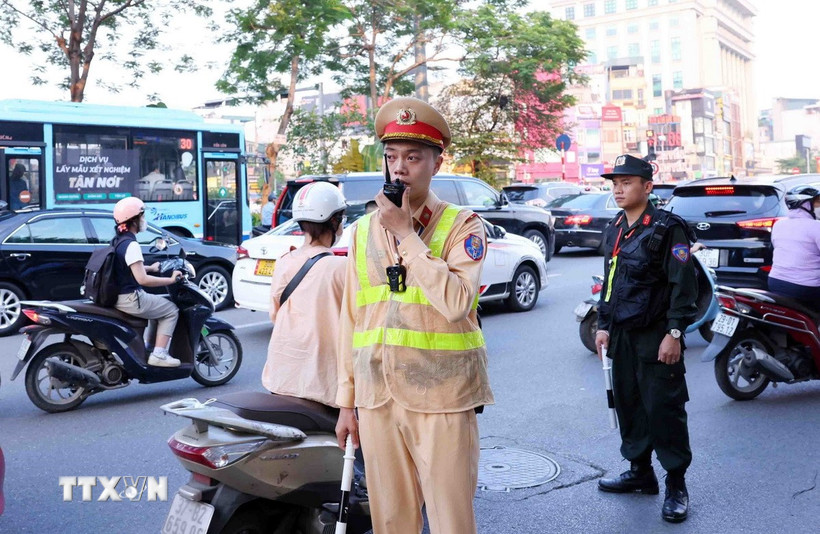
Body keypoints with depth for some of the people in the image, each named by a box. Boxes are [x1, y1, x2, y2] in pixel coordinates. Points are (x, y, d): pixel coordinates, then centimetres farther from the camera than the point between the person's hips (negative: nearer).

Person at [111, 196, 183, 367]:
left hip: (118, 296, 10)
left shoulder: (119, 241, 11)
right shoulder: (131, 245, -21)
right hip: (130, 299, -10)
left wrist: (150, 268, 33)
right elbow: (142, 279, -26)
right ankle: (159, 355, -5)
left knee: (160, 306, 26)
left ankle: (150, 347, 25)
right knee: (171, 310, 1)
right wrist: (171, 280, -19)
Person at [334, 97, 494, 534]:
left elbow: (456, 302, -20)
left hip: (441, 398, -4)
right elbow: (351, 319, 12)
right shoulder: (364, 229, 10)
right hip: (377, 398, 4)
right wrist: (347, 400, 10)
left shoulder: (461, 225, -3)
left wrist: (405, 234, -16)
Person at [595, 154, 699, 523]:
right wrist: (603, 325, 17)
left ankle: (676, 486, 7)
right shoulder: (614, 230, 13)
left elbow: (683, 285, -13)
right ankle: (640, 472, 26)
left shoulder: (667, 228, -10)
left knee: (664, 409, -3)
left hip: (656, 336, -7)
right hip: (621, 335, 7)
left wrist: (674, 333, -18)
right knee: (628, 405, 12)